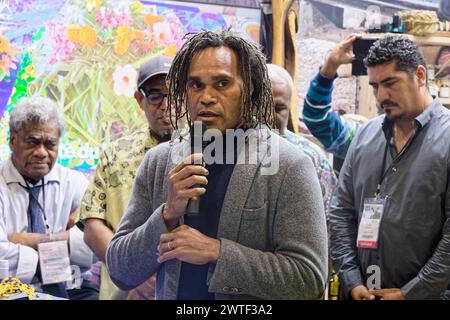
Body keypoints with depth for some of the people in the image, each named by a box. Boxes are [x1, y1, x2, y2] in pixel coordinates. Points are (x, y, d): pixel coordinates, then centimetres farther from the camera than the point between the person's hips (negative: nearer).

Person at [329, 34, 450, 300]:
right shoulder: (367, 135, 7)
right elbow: (342, 211, 7)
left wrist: (412, 292, -14)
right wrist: (352, 280, -1)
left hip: (429, 293, -4)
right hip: (364, 292, 5)